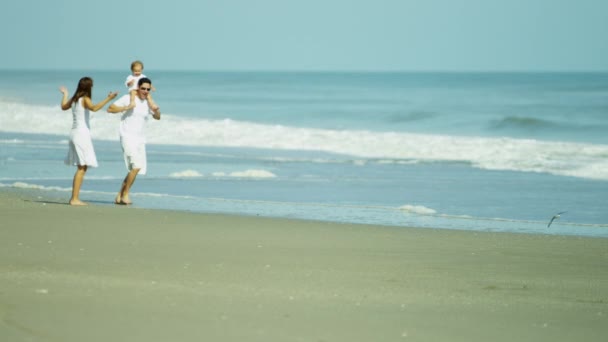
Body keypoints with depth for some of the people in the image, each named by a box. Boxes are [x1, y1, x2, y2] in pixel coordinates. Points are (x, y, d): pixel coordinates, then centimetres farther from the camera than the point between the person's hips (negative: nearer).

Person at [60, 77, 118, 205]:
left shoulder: (74, 99, 11)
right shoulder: (85, 99, -12)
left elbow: (64, 107, 30)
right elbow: (94, 108, -33)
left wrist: (65, 94, 45)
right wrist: (108, 99, -33)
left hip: (74, 133, 9)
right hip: (82, 133, -9)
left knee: (81, 167, 16)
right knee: (82, 168, -8)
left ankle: (74, 197, 17)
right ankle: (75, 199, -13)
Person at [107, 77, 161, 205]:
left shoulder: (148, 102, 10)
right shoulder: (128, 98, -6)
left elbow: (157, 117, 19)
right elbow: (110, 109, -8)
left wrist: (157, 111, -4)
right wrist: (127, 107, -21)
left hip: (140, 139, 7)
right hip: (127, 137, -7)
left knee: (135, 169, 9)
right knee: (136, 166, -21)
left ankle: (119, 196, 21)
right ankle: (125, 194, -10)